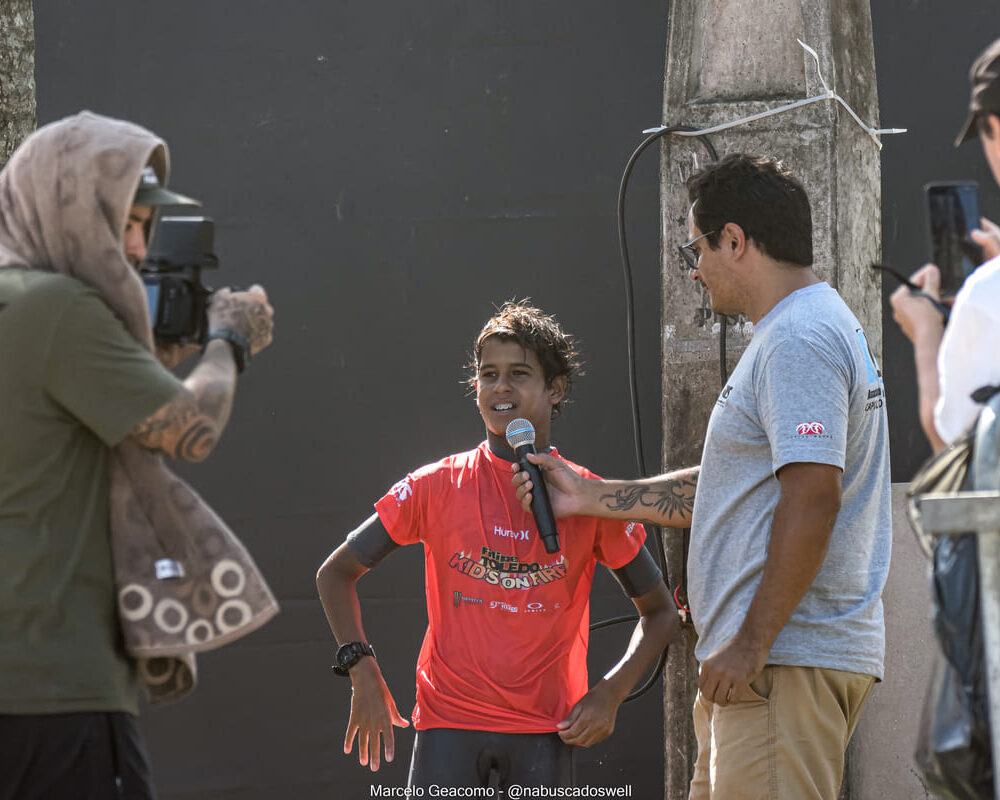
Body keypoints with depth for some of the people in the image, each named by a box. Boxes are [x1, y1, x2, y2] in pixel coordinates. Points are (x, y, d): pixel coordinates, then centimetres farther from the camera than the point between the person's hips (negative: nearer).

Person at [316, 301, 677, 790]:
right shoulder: (437, 487, 1)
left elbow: (659, 611, 11)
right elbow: (336, 573, 10)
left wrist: (611, 693, -4)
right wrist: (362, 670, -4)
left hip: (545, 732, 1)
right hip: (449, 725, 0)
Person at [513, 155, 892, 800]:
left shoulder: (797, 341, -13)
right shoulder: (813, 330, 23)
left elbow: (812, 500, -23)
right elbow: (729, 491, 29)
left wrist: (751, 645, -23)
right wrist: (588, 497, 30)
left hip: (789, 660, -11)